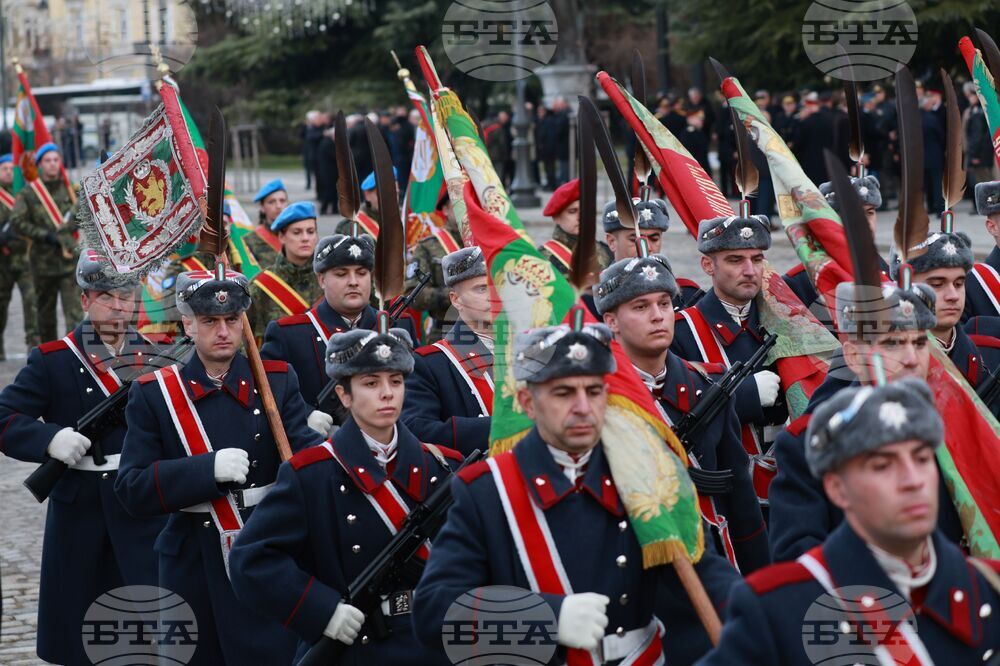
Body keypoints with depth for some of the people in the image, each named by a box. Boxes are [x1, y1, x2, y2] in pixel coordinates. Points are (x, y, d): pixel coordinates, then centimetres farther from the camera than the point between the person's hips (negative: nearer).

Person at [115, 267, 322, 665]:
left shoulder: (278, 381, 3)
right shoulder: (153, 394, -1)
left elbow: (304, 448, -11)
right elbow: (131, 490, -8)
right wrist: (208, 469, -22)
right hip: (193, 569, 0)